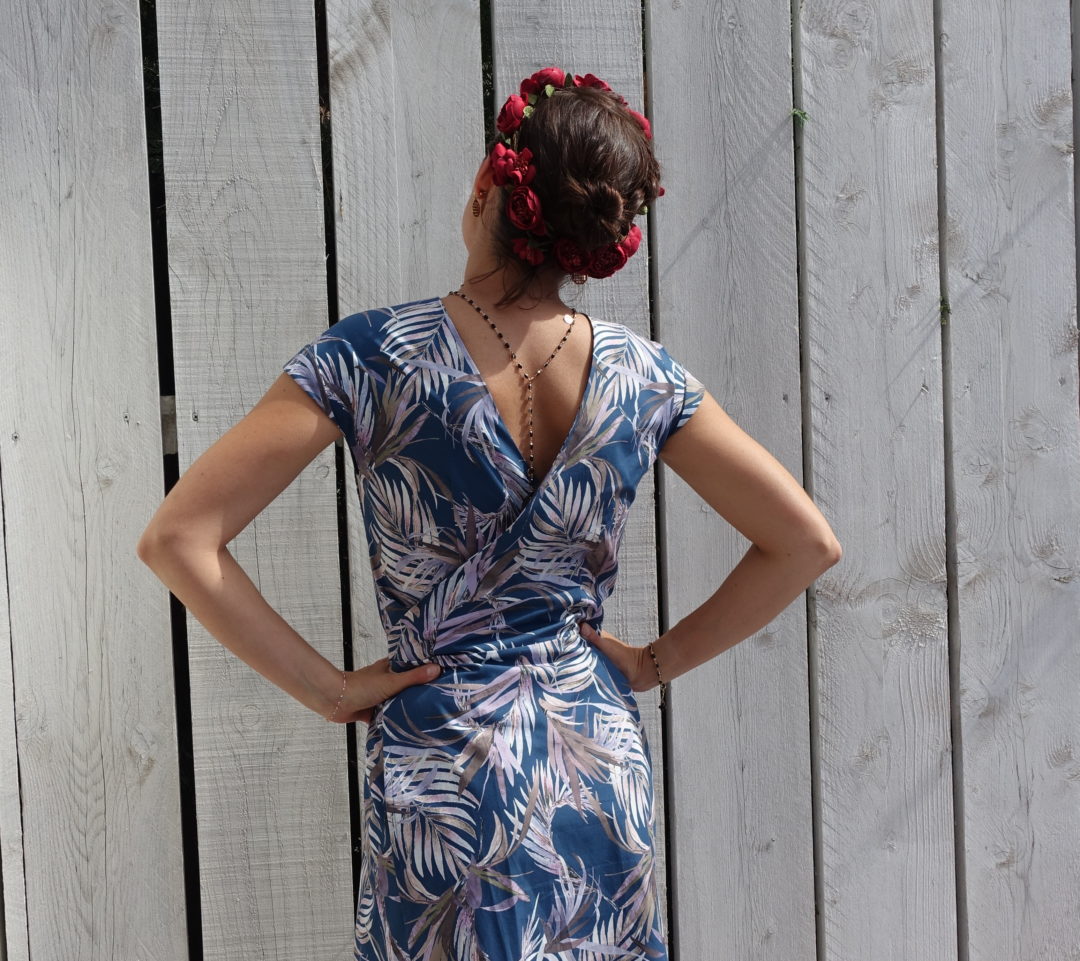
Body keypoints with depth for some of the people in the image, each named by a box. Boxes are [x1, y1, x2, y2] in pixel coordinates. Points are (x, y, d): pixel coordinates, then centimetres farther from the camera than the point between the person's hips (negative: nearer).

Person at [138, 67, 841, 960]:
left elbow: (177, 537, -16)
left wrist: (329, 688, -9)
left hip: (443, 764, -3)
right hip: (604, 760, 3)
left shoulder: (373, 356, -15)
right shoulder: (644, 375, -6)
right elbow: (807, 542, -1)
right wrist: (659, 662, 3)